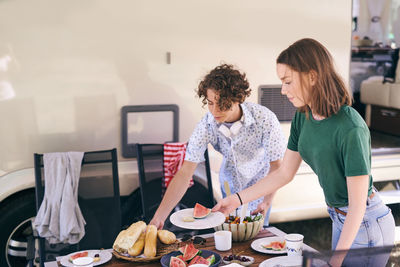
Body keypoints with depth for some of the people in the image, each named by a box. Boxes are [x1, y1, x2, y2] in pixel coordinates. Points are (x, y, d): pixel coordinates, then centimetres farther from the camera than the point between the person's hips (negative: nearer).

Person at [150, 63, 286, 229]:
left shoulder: (264, 119, -31)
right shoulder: (207, 125, -26)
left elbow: (276, 164, -17)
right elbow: (185, 173, -26)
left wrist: (267, 201, -26)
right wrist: (159, 217, -32)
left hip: (259, 182, -2)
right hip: (229, 183, 2)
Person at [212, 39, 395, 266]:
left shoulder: (350, 129, -30)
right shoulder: (303, 117, -6)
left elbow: (358, 204, -26)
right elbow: (284, 173, 3)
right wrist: (237, 199, 1)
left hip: (365, 223, -8)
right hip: (340, 219, 8)